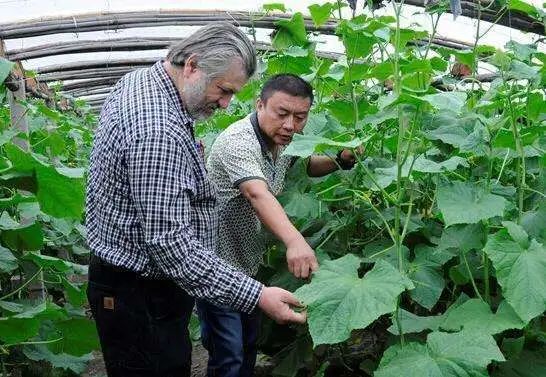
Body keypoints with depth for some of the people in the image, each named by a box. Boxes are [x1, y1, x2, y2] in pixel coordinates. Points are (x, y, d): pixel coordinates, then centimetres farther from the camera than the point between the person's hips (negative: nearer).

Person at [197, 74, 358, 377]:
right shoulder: (239, 141, -27)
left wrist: (340, 160, -1)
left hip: (249, 262, 8)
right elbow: (257, 194, -43)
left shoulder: (284, 140, 0)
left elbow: (306, 165, 20)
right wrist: (294, 241, -59)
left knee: (249, 345, 20)